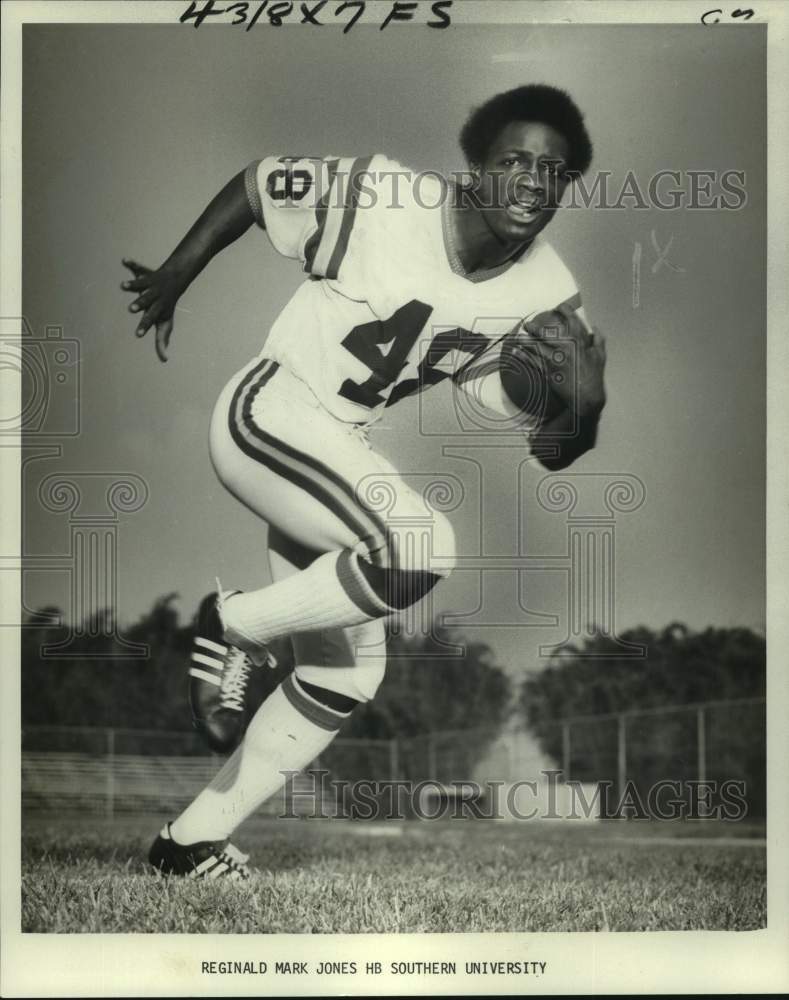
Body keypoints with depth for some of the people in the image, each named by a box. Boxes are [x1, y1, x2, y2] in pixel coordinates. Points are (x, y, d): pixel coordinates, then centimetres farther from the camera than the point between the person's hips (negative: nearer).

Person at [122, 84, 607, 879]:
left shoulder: (547, 298, -5)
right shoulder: (379, 201, -20)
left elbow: (548, 449, 0)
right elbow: (255, 183, -5)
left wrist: (583, 407, -22)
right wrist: (170, 282, 2)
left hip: (338, 453, 7)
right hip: (268, 412, -7)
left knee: (346, 676, 8)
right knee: (421, 547, -30)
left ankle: (193, 842, 22)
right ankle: (235, 628, -5)